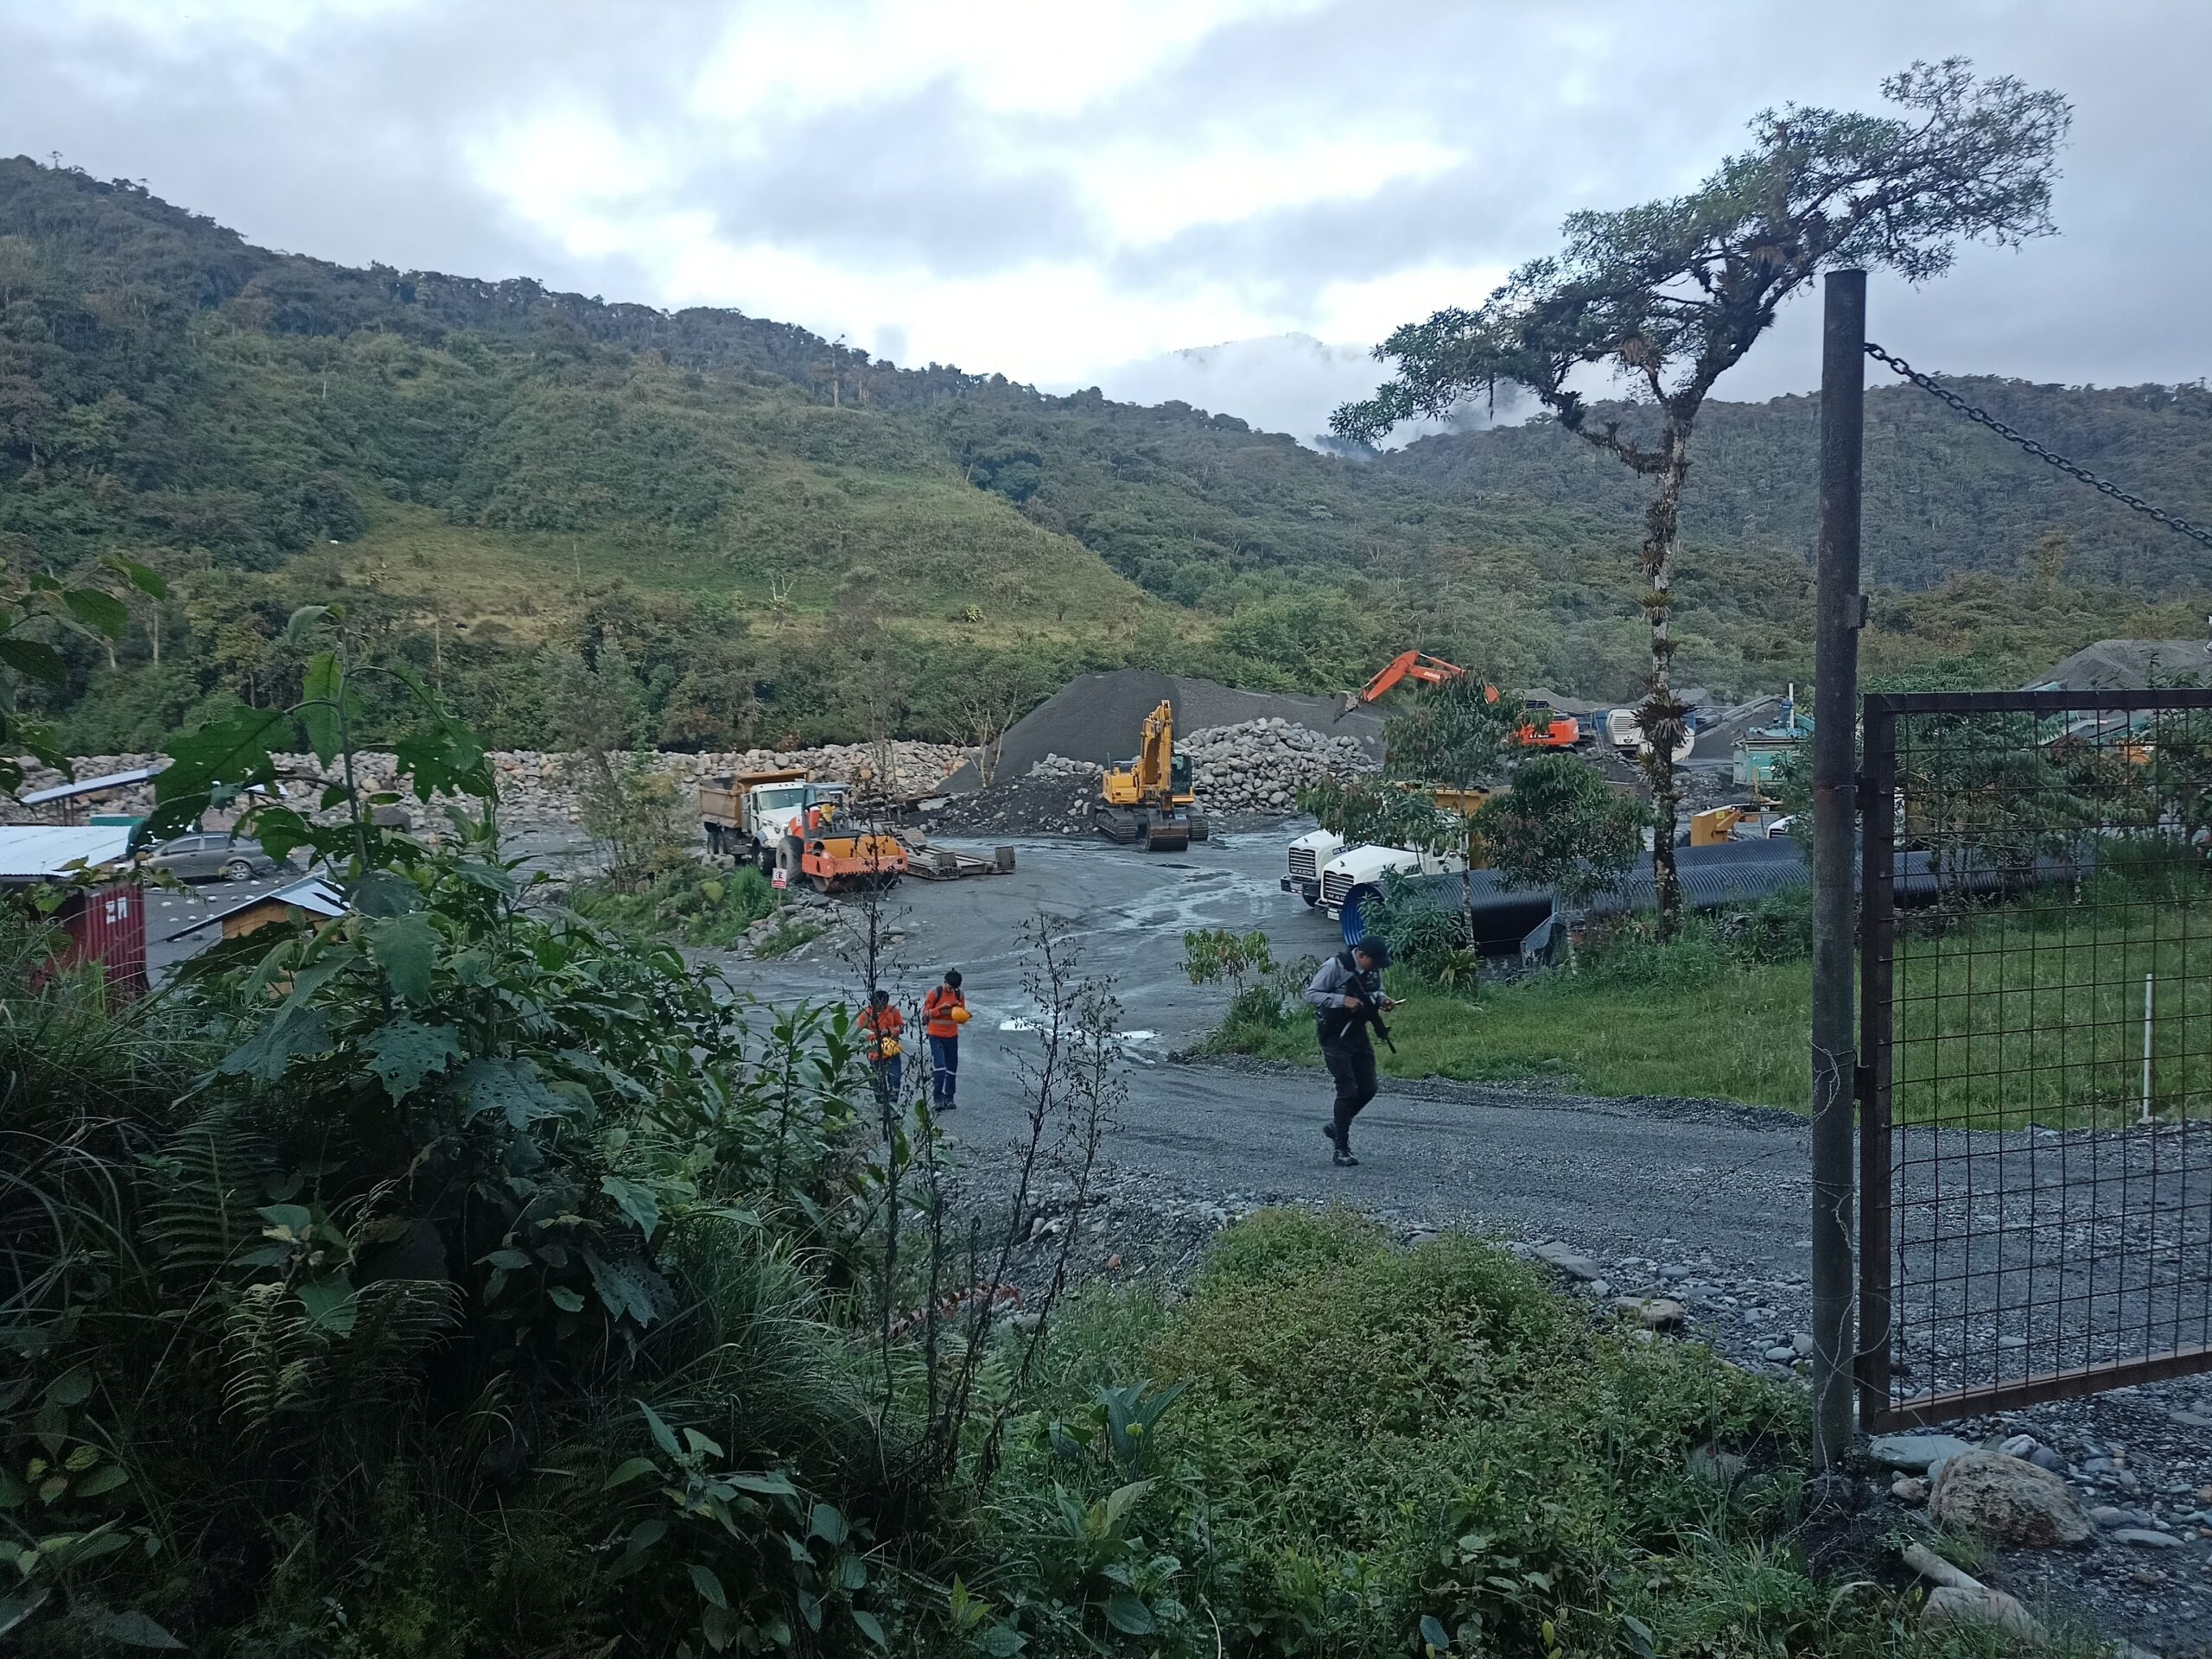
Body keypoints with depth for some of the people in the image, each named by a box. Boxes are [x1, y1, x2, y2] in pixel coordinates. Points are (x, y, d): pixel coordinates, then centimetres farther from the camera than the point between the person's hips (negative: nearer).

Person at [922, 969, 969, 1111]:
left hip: (952, 1036, 4)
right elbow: (925, 1013, -8)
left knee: (952, 1069, 6)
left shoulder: (959, 995, 3)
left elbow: (962, 1019, 10)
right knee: (939, 1067, -15)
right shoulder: (934, 993, -9)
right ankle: (937, 1098, -10)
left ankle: (949, 1098, 14)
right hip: (936, 1036, -4)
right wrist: (941, 1008, -20)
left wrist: (961, 1013, -13)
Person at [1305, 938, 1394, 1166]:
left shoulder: (1373, 970, 0)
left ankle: (1335, 1126, 30)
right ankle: (1341, 1149, 2)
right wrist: (1343, 1000, -29)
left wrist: (1382, 1000, -6)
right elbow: (1311, 994, -19)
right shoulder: (1334, 967, -20)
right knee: (1348, 1090, -10)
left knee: (1368, 1088, 7)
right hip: (1335, 1036, -7)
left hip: (1358, 1034, 7)